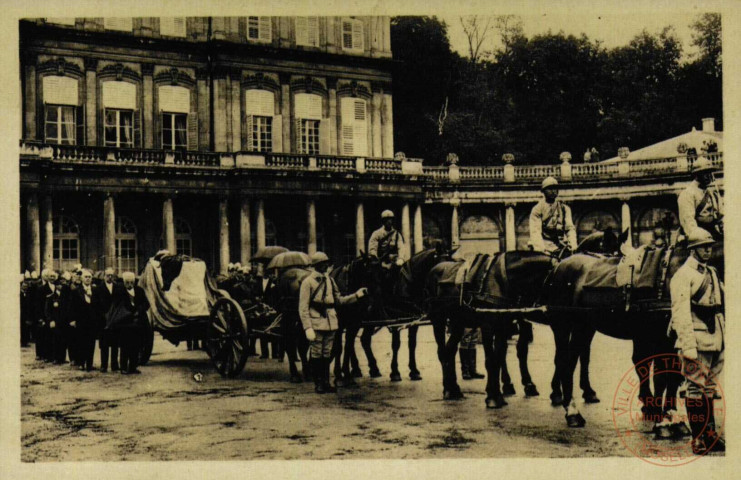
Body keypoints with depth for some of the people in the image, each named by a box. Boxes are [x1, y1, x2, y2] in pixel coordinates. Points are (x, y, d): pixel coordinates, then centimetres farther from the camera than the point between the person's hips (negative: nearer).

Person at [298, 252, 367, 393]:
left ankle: (326, 383, 19)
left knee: (327, 354, 11)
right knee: (316, 354, 2)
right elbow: (303, 308, -11)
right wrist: (308, 328, -19)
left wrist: (356, 295, 5)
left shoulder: (330, 280, 11)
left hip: (330, 322, 6)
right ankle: (318, 384, 11)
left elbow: (339, 300, 17)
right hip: (316, 324, -6)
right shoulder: (308, 282, -8)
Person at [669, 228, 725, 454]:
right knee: (696, 388, -3)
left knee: (709, 388, 14)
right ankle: (698, 438, 4)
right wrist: (688, 347, -21)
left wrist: (723, 338, 15)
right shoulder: (683, 275, -9)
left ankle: (710, 435, 21)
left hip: (715, 340, 8)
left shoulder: (712, 273, 16)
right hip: (697, 341, -8)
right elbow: (681, 314, -15)